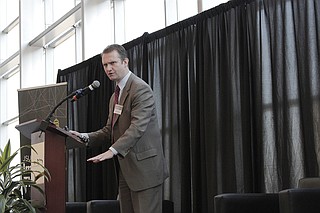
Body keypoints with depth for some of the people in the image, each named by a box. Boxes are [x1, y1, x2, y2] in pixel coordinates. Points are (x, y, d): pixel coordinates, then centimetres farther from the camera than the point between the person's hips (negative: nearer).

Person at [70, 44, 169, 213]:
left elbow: (138, 126, -22)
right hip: (125, 169, 9)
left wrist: (112, 151, -32)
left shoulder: (140, 89, -11)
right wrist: (85, 136, 5)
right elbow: (110, 129, 22)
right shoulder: (115, 97, 21)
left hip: (144, 166, -9)